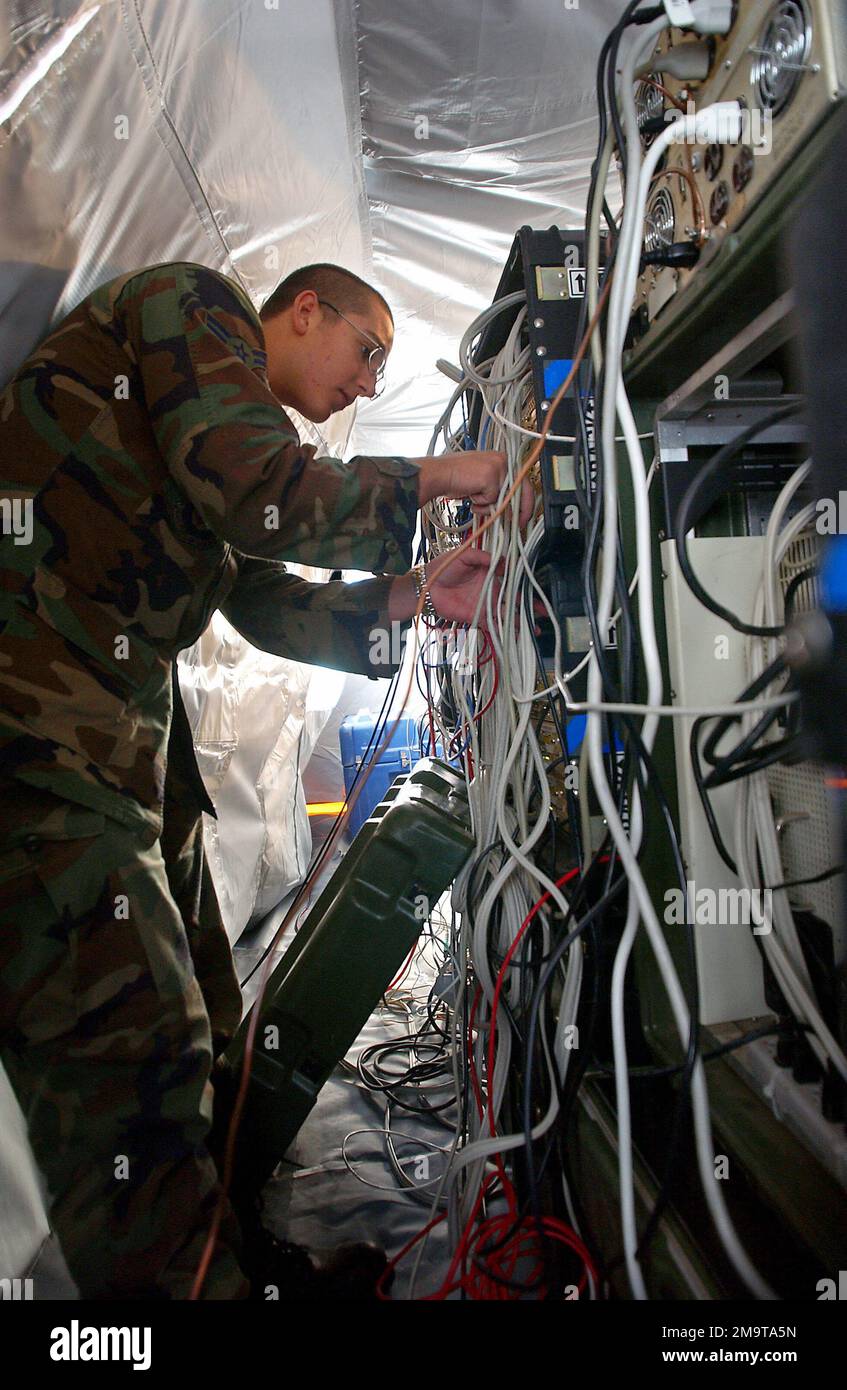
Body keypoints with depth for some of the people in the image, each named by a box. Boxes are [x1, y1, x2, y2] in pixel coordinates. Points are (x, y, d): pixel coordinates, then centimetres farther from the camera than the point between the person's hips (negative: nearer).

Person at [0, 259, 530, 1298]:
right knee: (134, 1051, -10)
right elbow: (268, 500, -16)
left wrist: (416, 598, 12)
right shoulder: (192, 300, 1)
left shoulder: (244, 426, 28)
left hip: (127, 745, 11)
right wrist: (427, 476, -1)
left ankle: (239, 1262, 30)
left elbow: (270, 608, 22)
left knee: (198, 1037, 15)